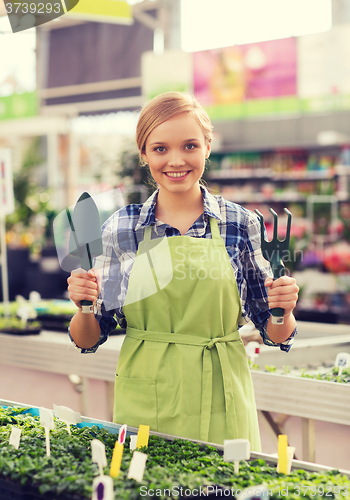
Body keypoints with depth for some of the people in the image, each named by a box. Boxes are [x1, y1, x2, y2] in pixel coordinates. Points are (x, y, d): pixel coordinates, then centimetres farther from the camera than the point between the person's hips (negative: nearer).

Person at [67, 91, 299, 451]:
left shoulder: (240, 224, -2)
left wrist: (284, 311, -15)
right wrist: (83, 307, -15)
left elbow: (274, 334, 5)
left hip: (219, 406, 0)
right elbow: (89, 339, 4)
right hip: (142, 405, 1)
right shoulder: (120, 229, -1)